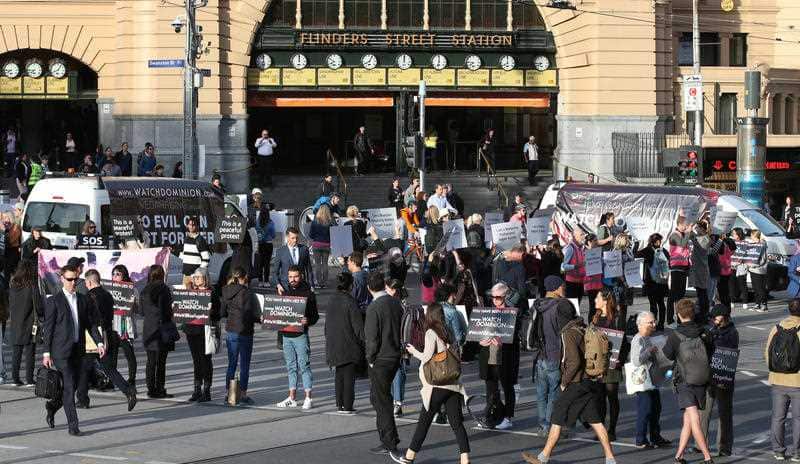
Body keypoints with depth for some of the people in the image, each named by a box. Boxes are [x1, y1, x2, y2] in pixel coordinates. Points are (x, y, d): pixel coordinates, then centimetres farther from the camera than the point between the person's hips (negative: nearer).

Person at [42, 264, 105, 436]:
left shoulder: (82, 300, 13)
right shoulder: (53, 302, -3)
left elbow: (90, 323, 13)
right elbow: (47, 328, -3)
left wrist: (99, 342, -1)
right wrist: (46, 352, -7)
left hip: (78, 351, 5)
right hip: (61, 351, -5)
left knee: (71, 387, 10)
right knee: (68, 388, -9)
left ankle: (52, 406, 37)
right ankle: (73, 425, -7)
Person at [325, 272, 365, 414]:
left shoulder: (332, 300, 6)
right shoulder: (350, 301, -15)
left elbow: (327, 324, 14)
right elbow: (358, 325, -14)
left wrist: (329, 342, 23)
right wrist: (365, 342, -6)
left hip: (334, 344, 6)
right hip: (349, 344, -6)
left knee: (339, 375, 14)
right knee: (349, 376, -1)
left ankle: (339, 404, 16)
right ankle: (347, 406, -1)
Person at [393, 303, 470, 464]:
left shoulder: (431, 333, -7)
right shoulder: (448, 333, 11)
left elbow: (427, 357, -11)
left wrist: (414, 351, 4)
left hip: (438, 385, -6)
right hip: (453, 384, 6)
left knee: (424, 420, 4)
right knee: (456, 422, 3)